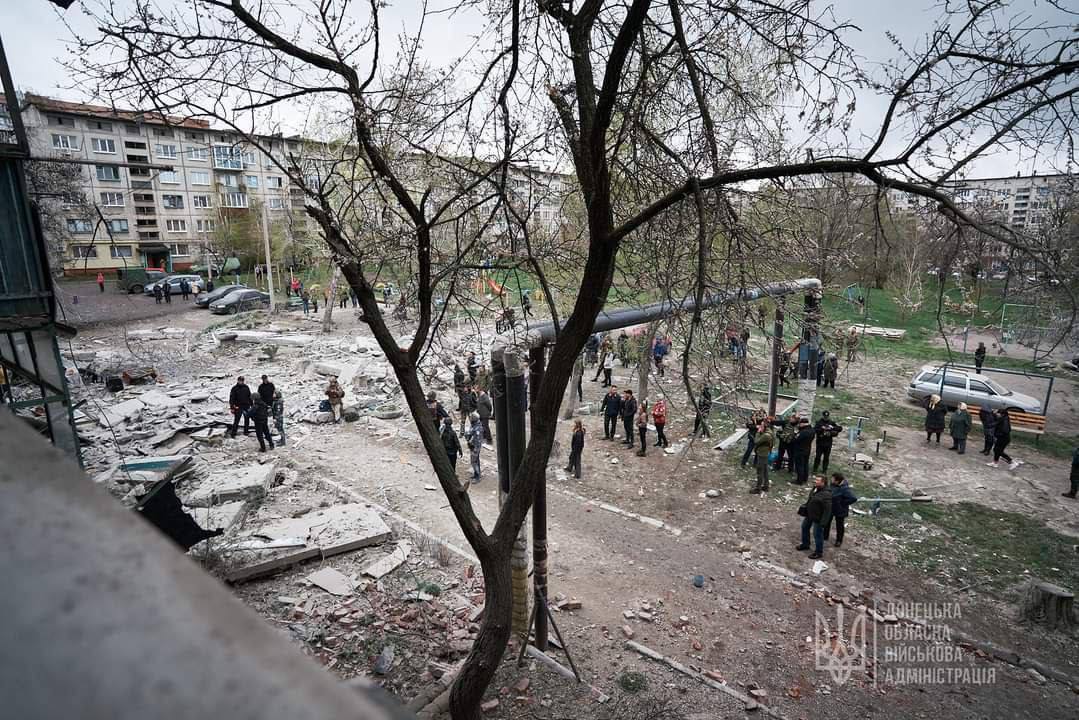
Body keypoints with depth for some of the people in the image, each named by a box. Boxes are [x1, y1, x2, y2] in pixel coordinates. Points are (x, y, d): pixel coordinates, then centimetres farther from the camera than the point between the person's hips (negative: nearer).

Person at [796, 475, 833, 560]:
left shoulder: (826, 494, -29)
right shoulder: (814, 489, -1)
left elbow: (827, 509, -27)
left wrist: (823, 522, -26)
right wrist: (804, 508, 16)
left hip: (818, 518, -9)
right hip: (809, 514, 9)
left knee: (817, 534, 5)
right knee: (804, 527, 24)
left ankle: (819, 552, 25)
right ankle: (805, 544, 45)